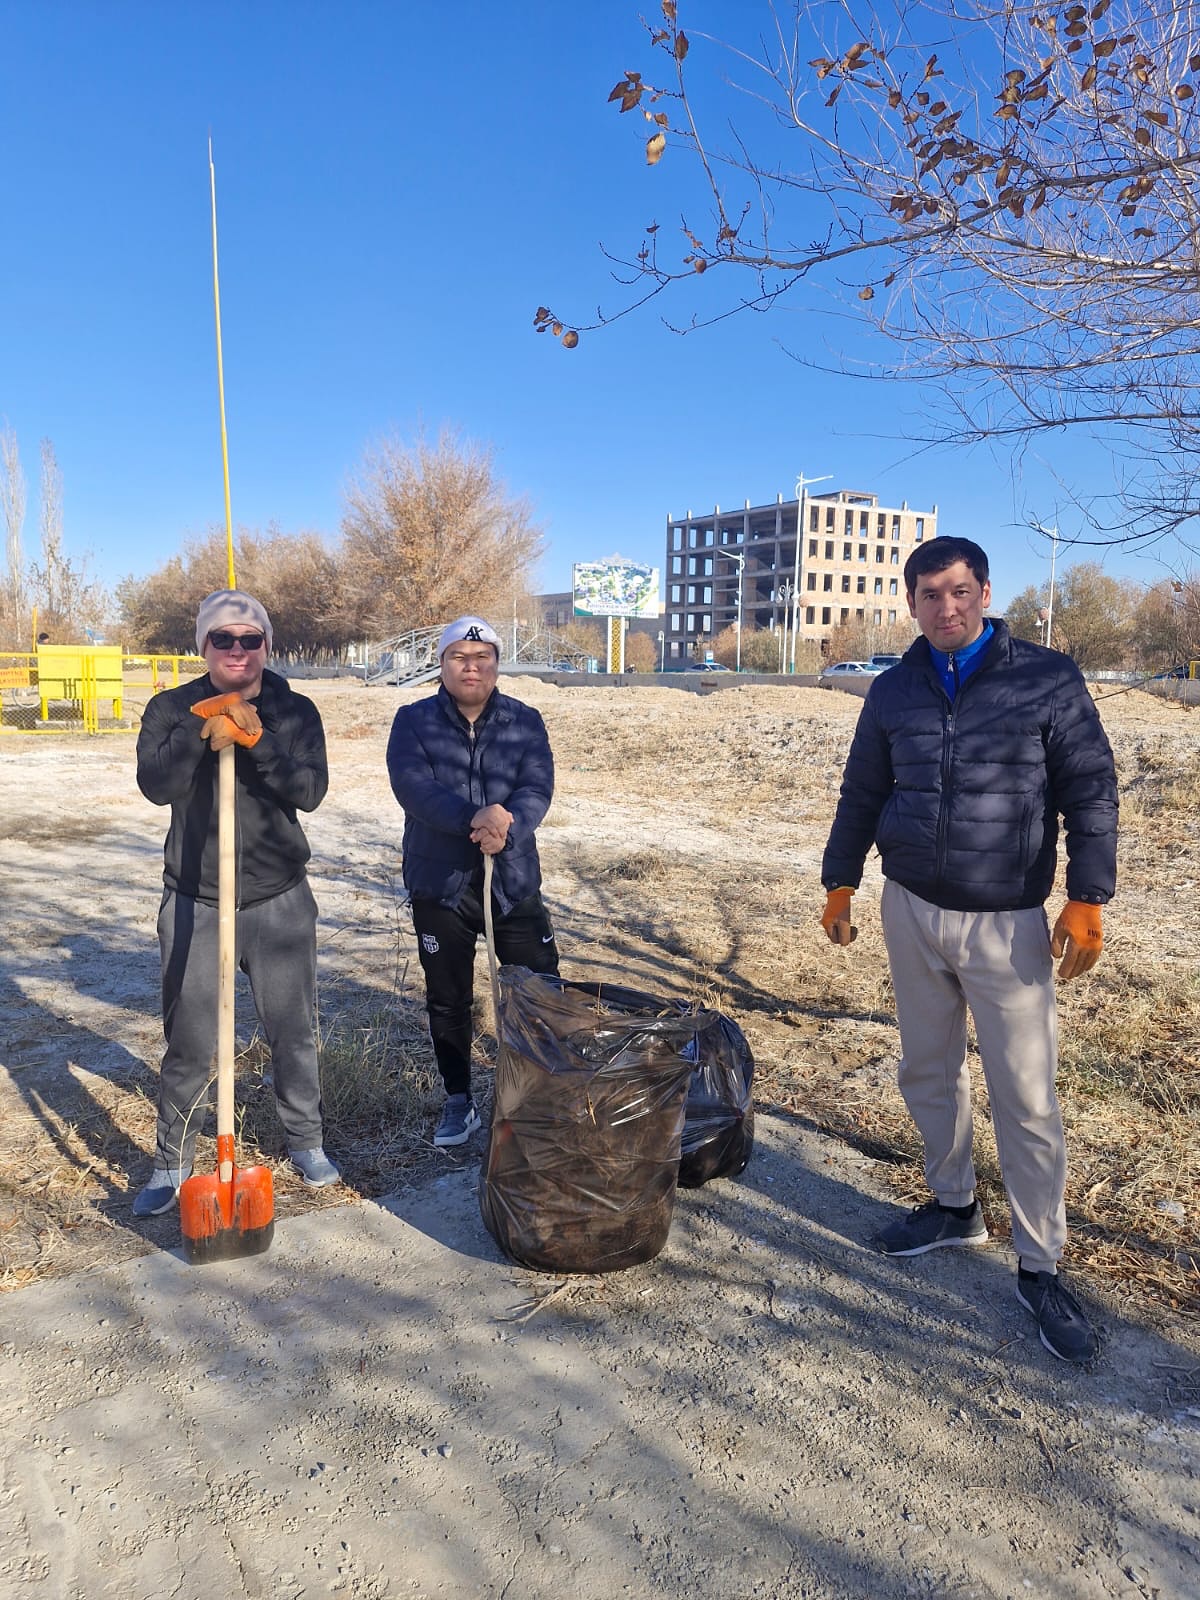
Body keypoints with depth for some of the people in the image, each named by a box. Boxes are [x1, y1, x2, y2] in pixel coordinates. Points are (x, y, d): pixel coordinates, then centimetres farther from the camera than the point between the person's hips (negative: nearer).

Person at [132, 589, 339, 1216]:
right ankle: (171, 1164, 25)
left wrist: (255, 740, -23)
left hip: (280, 901, 0)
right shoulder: (172, 708, 1)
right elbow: (156, 784, -14)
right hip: (194, 902, 0)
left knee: (293, 1033, 12)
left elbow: (310, 791, -12)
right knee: (188, 1042, 7)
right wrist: (203, 731, -26)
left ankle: (306, 1142, 31)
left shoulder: (295, 712, 1)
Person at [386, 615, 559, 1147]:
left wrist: (508, 826, -32)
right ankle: (459, 1102, 31)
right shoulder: (413, 721, -2)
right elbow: (412, 786, -18)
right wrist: (475, 817, -35)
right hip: (439, 883, 0)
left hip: (514, 880, 1)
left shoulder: (525, 722, 2)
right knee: (447, 1001, 12)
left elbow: (537, 788, -10)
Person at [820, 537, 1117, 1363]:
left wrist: (1087, 900, -13)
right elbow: (862, 793, 12)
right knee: (928, 1071, 15)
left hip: (1007, 925, -4)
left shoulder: (1048, 678, -6)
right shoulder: (894, 691, 4)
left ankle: (1040, 1268, 15)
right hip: (911, 913, 4)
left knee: (1027, 1100, 0)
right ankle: (955, 1206, 36)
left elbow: (1092, 791, -6)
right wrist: (840, 884, 13)